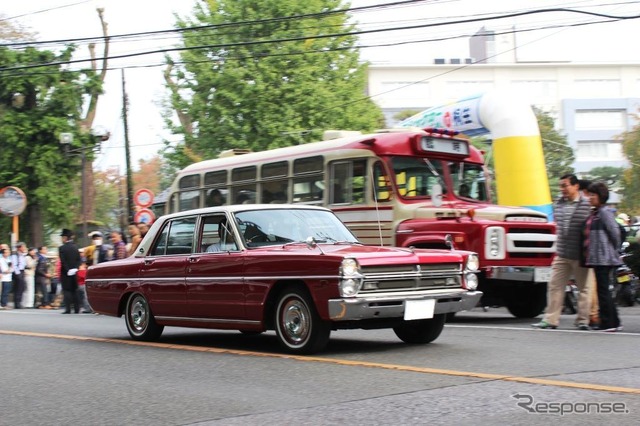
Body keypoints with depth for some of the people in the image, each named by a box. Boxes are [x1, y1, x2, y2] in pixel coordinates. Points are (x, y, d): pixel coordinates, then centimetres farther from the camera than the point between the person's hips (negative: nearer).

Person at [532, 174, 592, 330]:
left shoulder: (586, 205, -9)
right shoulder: (558, 204, 9)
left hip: (579, 256, -5)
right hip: (561, 255, 5)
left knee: (583, 288, 7)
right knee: (554, 286, 3)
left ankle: (583, 320, 14)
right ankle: (550, 319, 7)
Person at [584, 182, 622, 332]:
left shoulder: (605, 212, -11)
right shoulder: (594, 213, 17)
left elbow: (615, 231, -14)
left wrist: (615, 250, -4)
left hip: (603, 257, -9)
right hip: (596, 258, 9)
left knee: (603, 290, -5)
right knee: (603, 291, 12)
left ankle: (608, 323, -1)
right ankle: (614, 322, 19)